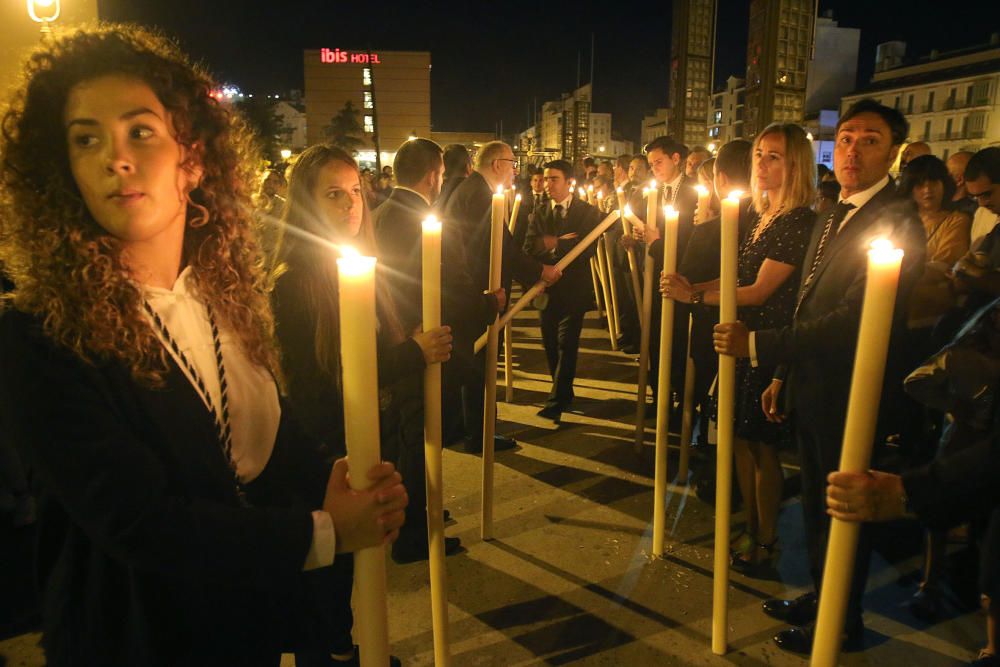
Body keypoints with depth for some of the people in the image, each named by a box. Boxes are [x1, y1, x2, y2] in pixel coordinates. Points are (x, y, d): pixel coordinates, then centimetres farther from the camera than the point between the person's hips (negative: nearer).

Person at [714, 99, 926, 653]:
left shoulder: (897, 221, -19)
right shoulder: (831, 217, 10)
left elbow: (853, 319, -27)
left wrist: (757, 344, -25)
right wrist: (783, 375, 13)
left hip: (850, 398, -8)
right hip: (811, 391, 8)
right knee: (816, 501, 22)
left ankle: (841, 622, 32)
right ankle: (820, 595, 43)